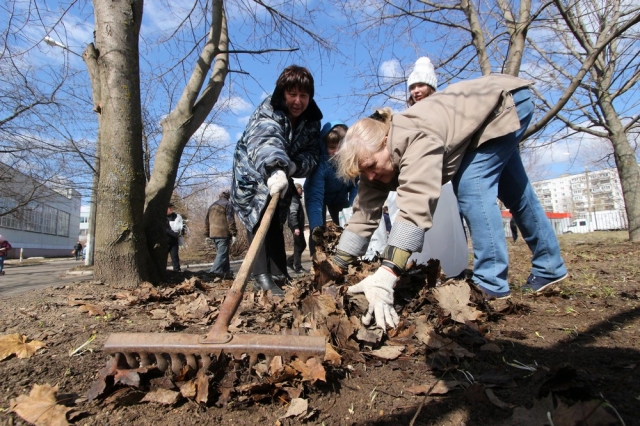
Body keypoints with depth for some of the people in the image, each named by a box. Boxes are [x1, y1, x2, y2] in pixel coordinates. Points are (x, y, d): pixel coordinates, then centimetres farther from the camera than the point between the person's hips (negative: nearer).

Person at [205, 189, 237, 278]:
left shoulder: (212, 206, 21)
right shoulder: (227, 205, -1)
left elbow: (207, 221, 21)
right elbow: (230, 220, -11)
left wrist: (208, 234, 24)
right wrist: (233, 234, -12)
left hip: (213, 233, 7)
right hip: (223, 233, -7)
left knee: (221, 253, 14)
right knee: (222, 254, -9)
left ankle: (227, 272, 15)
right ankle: (215, 271, -22)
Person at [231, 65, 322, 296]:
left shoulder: (312, 120, -10)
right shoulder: (268, 112, -28)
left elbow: (312, 154, -14)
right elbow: (266, 142, -49)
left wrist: (293, 167, -35)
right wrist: (276, 169, -68)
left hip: (280, 175, 6)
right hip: (252, 173, -5)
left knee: (276, 222, 9)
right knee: (260, 219, -18)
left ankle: (277, 274, 17)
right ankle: (262, 276, -17)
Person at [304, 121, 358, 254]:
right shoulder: (320, 163, -39)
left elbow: (357, 185, -18)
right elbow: (314, 198, -45)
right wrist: (316, 226, -58)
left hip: (340, 197, 3)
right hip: (319, 194, -3)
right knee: (318, 232, -14)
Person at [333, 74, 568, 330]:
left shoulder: (417, 139, -43)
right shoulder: (375, 153, -18)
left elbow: (416, 205, -55)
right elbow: (365, 213, -18)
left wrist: (385, 275, -61)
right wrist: (335, 268, -22)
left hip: (508, 101, -8)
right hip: (490, 116, 8)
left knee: (470, 186, -23)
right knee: (513, 191, 15)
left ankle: (491, 283, -12)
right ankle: (549, 267, 34)